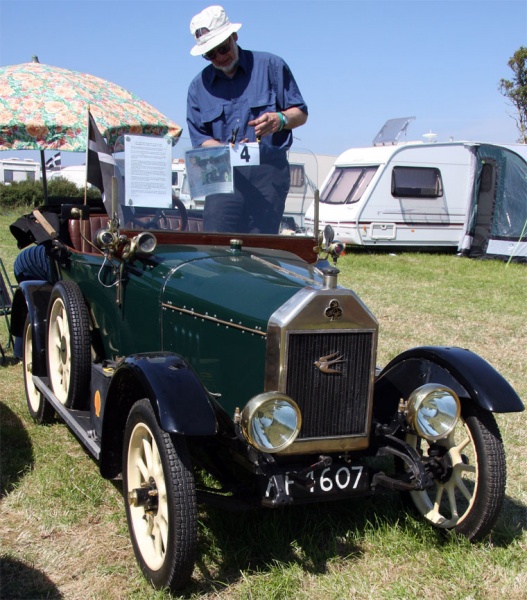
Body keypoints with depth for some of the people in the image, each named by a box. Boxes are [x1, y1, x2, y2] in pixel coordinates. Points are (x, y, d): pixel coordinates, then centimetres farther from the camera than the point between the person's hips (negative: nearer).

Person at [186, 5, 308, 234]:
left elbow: (301, 113, 7)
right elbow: (199, 139, 8)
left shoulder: (270, 66, 6)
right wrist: (225, 150, -14)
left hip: (269, 172, -2)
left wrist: (280, 119, -16)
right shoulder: (198, 86, 12)